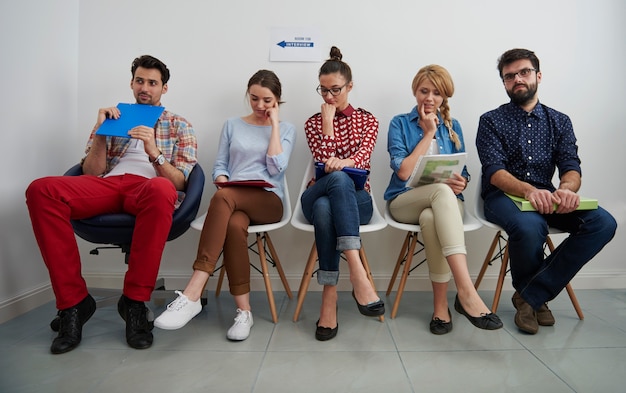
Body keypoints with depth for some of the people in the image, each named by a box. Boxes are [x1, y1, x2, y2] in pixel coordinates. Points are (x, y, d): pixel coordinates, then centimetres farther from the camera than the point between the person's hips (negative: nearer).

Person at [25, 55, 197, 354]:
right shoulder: (113, 118, 25)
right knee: (40, 190, -27)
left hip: (147, 189, -3)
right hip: (107, 185, 3)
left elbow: (178, 183, 6)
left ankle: (134, 301, -26)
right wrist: (100, 131, 1)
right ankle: (73, 301, -19)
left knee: (161, 190, -41)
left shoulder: (180, 126, 19)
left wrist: (154, 152, -11)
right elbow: (91, 174, 14)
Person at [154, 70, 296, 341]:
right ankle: (244, 310, -27)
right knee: (234, 225, -36)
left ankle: (192, 294, -38)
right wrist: (223, 183, -10)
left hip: (268, 200, -2)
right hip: (232, 200, 2)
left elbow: (276, 168, -4)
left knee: (222, 198, -35)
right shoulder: (232, 125, 19)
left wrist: (274, 124, 1)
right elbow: (219, 166, 14)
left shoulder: (286, 129, 13)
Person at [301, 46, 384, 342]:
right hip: (317, 197, 0)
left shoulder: (367, 119, 13)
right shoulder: (313, 123, 13)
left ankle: (330, 296, -37)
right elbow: (325, 162, -4)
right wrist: (328, 121, -5)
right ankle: (357, 271, -46)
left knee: (325, 208, -38)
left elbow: (362, 157, -7)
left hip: (356, 200, 0)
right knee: (338, 179, -39)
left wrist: (343, 163, -30)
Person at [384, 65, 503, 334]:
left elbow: (462, 173, 13)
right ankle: (467, 291, -45)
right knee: (442, 190, -37)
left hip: (444, 202, 2)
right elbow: (403, 171, -8)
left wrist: (461, 182, -12)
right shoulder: (400, 123, 5)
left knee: (431, 218, -37)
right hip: (406, 201, -2)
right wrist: (428, 133, -5)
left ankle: (441, 305, -27)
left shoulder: (452, 126, 14)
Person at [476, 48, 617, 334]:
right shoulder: (491, 121, 2)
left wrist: (566, 189, -24)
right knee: (529, 226, -36)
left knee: (603, 223, -22)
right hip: (503, 195, -4)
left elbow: (571, 168, 1)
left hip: (546, 197, 4)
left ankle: (531, 295, -13)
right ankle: (534, 295, -3)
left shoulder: (560, 122, 13)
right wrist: (529, 190, -31)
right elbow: (494, 172, -11)